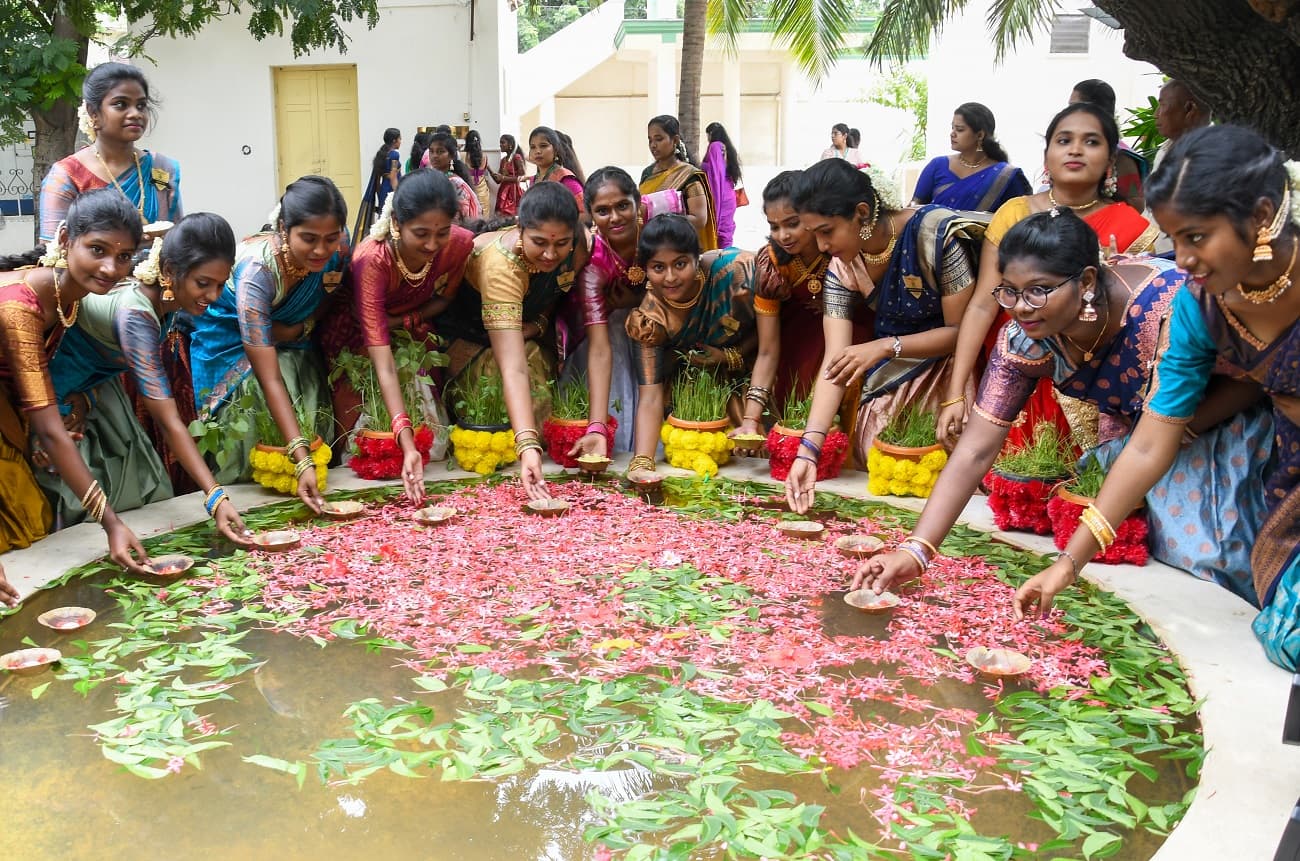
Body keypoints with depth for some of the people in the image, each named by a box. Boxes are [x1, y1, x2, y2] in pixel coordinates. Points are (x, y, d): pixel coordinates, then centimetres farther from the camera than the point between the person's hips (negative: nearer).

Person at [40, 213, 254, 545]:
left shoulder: (163, 295, -15)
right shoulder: (135, 315, -38)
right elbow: (169, 421, -41)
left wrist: (88, 398, -22)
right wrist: (215, 498, -45)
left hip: (95, 386, 7)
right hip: (59, 392, -7)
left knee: (143, 494, 5)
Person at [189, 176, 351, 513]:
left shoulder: (339, 246, -24)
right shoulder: (256, 268, -38)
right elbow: (269, 378, -40)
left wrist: (300, 328, -22)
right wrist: (302, 462, -47)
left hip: (289, 339, 5)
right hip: (233, 343, -5)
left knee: (313, 420, -11)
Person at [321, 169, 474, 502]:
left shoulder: (461, 244, -28)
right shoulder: (372, 258, -40)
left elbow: (444, 297, -3)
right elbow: (383, 363, -44)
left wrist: (402, 321, -23)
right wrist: (407, 445, -53)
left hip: (414, 331, 3)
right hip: (359, 337, -3)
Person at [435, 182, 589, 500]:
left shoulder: (576, 243, -23)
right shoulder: (501, 263, -40)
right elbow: (513, 367, -49)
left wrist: (538, 324, -22)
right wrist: (527, 447, -60)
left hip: (523, 327, 6)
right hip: (468, 339, -6)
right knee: (533, 364, -28)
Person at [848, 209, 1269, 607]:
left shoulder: (1165, 301, -37)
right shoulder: (1022, 339, -24)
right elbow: (975, 451, -24)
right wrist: (914, 551, -32)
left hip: (1223, 421, -4)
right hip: (1132, 429, 4)